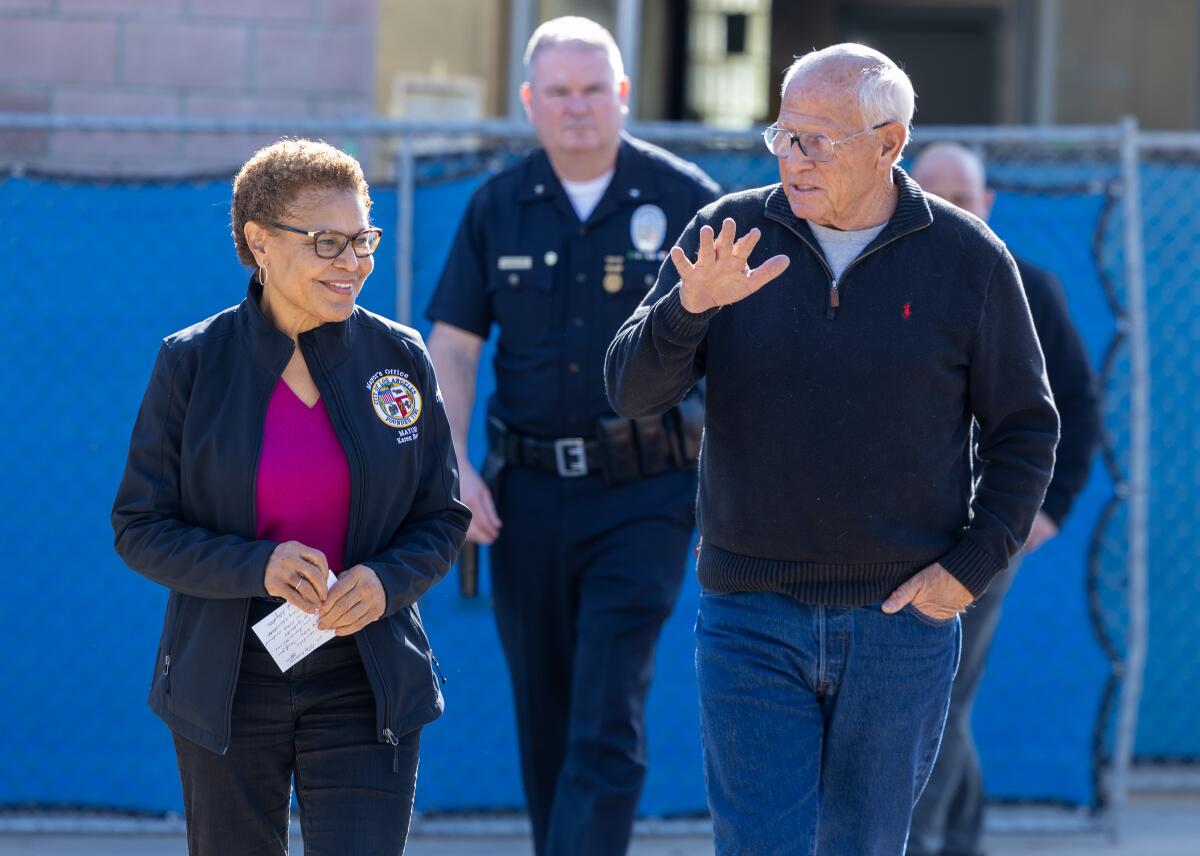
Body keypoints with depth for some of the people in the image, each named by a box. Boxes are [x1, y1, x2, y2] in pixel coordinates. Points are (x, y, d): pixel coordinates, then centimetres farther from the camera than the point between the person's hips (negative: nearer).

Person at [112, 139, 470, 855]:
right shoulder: (191, 364, -4)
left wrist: (386, 581, -15)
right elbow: (140, 528, -4)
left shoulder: (400, 359, 1)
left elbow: (444, 520, 6)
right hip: (228, 686, 0)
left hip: (364, 686, 0)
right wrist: (258, 566, -20)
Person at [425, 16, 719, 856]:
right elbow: (453, 347, 7)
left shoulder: (685, 201, -2)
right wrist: (453, 467, -6)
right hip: (529, 494, 3)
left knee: (607, 728, -11)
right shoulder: (498, 206, 5)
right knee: (544, 724, 10)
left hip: (642, 494, -3)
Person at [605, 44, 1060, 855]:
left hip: (903, 616, 0)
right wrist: (690, 308, -23)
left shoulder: (967, 258, 0)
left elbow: (1026, 429, 6)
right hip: (751, 619, 0)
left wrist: (972, 567, -4)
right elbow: (632, 389, -3)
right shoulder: (731, 234, 1)